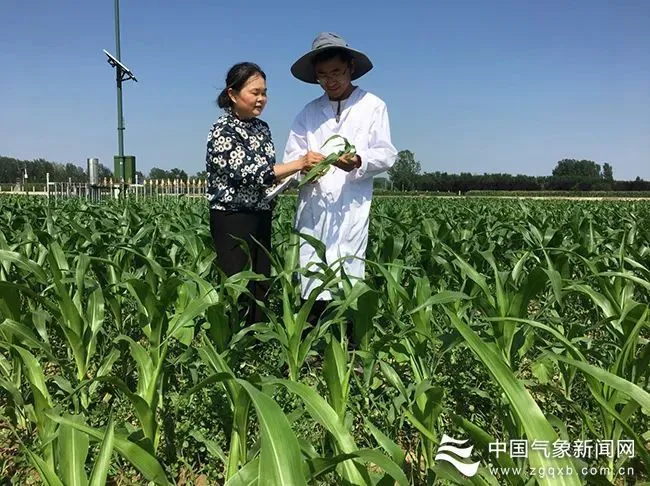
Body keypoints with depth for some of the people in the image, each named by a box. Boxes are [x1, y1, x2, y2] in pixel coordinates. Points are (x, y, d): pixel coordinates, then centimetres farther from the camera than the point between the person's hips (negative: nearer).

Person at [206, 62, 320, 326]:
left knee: (261, 288, 10)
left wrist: (300, 173, -2)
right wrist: (299, 163, -27)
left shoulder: (262, 127, 10)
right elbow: (248, 174, -22)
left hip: (261, 218, 7)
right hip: (232, 221, -7)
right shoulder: (222, 130, -12)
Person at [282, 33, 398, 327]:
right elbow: (291, 155, 11)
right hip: (312, 204, 3)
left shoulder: (373, 106, 9)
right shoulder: (309, 111, 18)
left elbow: (386, 155, 3)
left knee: (347, 276, -6)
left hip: (351, 207, -3)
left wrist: (358, 161, -17)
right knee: (310, 275, 0)